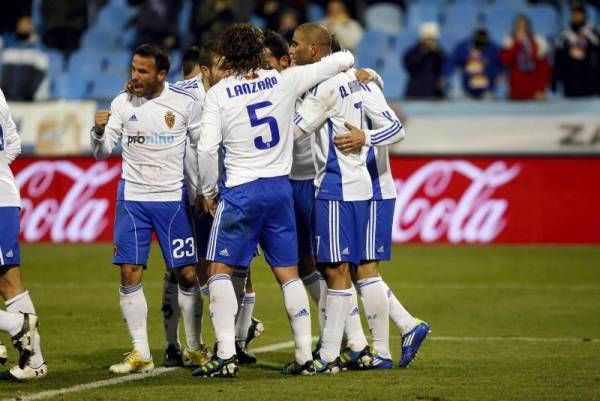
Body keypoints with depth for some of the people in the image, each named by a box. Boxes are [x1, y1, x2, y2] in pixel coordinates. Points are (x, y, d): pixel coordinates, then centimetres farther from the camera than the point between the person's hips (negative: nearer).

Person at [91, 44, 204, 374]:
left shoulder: (185, 103, -4)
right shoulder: (122, 104, 0)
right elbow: (102, 153, 2)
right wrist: (99, 131, -19)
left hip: (173, 198, -1)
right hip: (132, 198, 1)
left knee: (187, 274, 0)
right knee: (130, 274, -5)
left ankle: (194, 347, 15)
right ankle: (140, 353, 2)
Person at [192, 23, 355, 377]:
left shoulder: (219, 93, -5)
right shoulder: (285, 81, 1)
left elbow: (207, 149, -10)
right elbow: (344, 60, 7)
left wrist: (208, 192, 3)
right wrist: (351, 65, 31)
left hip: (241, 191, -3)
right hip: (281, 188, 3)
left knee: (220, 269, 5)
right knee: (288, 272, 10)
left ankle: (226, 355, -6)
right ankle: (305, 357, 10)